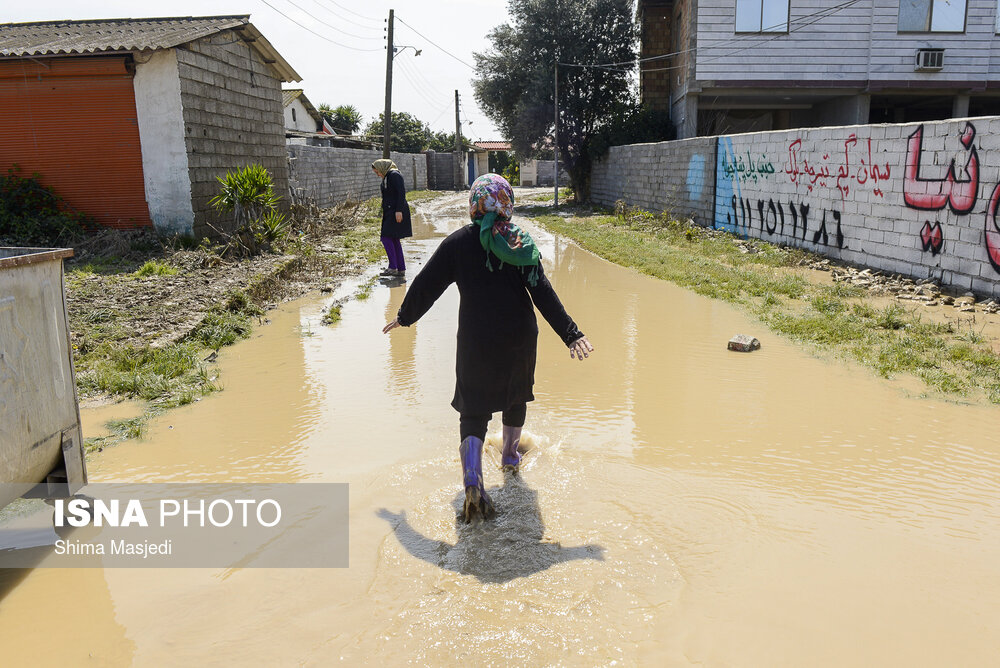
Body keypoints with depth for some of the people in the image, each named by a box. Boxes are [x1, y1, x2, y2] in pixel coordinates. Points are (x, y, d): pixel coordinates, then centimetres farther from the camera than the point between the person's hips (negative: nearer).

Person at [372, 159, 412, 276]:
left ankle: (393, 267, -10)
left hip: (396, 212, -10)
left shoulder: (394, 175, -11)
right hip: (389, 212, 10)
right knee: (394, 240, 9)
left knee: (386, 238, -12)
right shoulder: (386, 177, 19)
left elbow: (401, 193, -18)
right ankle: (401, 269, 12)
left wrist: (399, 210, -23)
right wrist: (384, 213, 22)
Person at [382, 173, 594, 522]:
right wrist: (571, 334, -12)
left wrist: (405, 316, 15)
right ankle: (510, 454, 44)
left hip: (476, 341, -2)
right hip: (519, 337, 2)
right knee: (516, 394, 25)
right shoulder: (519, 242, -4)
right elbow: (543, 294, -11)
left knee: (473, 408, 3)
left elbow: (426, 284, -1)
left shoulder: (458, 242, -5)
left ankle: (473, 483, -15)